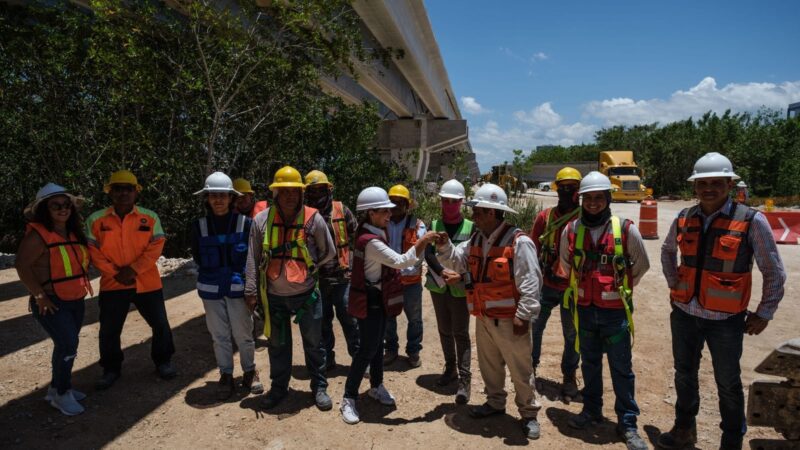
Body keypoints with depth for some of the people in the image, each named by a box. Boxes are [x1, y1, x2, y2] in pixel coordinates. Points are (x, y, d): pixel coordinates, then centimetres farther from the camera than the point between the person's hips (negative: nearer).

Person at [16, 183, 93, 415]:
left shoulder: (74, 233, 9)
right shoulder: (37, 235, -14)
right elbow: (22, 265, -20)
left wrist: (83, 287, 10)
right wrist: (39, 295, -19)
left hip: (75, 301, 8)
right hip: (51, 304, -8)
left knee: (65, 346, 17)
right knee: (68, 345, -14)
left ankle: (56, 387, 35)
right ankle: (61, 395, 4)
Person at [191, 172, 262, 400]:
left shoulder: (245, 223, -6)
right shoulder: (199, 226, 0)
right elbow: (198, 257, 9)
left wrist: (246, 279, -3)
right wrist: (214, 273, 1)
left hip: (238, 287, -2)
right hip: (211, 289, 2)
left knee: (243, 334, 6)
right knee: (219, 336, 12)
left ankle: (249, 372, 26)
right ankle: (225, 376, 27)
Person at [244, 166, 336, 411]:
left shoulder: (313, 219, -9)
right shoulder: (261, 220, -4)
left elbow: (329, 252, 3)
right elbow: (253, 259, 0)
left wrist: (307, 268, 4)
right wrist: (251, 291, -1)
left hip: (306, 294, -1)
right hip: (274, 296, 2)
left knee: (313, 343, 12)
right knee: (277, 344, 17)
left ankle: (319, 387, 29)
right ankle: (279, 387, 36)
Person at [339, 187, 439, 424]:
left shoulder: (372, 235, 7)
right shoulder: (371, 242, -26)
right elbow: (400, 261, -30)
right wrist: (423, 241, -26)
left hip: (378, 299, 10)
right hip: (370, 301, -10)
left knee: (377, 345, 19)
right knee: (367, 349, -2)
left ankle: (376, 386, 35)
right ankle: (349, 399, 10)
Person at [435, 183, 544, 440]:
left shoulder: (518, 242, -18)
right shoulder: (476, 240, 7)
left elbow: (530, 283, -19)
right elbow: (457, 262, 11)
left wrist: (523, 317, -20)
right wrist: (444, 247, -7)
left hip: (509, 320, -7)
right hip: (484, 318, 8)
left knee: (520, 369, 7)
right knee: (489, 365, 21)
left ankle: (529, 413, 24)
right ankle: (495, 403, 41)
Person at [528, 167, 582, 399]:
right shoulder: (545, 216, 0)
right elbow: (533, 249, 5)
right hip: (547, 284, 2)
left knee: (572, 334, 11)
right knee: (535, 326, 11)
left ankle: (569, 376, 28)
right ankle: (531, 366, 31)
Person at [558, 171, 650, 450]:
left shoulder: (625, 229, -10)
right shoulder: (571, 230, -3)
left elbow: (641, 264, 5)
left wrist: (621, 287, 9)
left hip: (615, 310, -2)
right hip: (584, 309, 3)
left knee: (621, 369, 7)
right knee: (589, 364, 17)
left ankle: (627, 423, 20)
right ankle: (592, 411, 34)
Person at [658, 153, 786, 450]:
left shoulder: (751, 221, -12)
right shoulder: (684, 219, -1)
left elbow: (774, 273, -4)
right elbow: (667, 252, 19)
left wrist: (764, 314, -4)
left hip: (725, 320, -4)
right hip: (684, 314, 4)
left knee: (728, 384, 11)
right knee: (684, 375, 19)